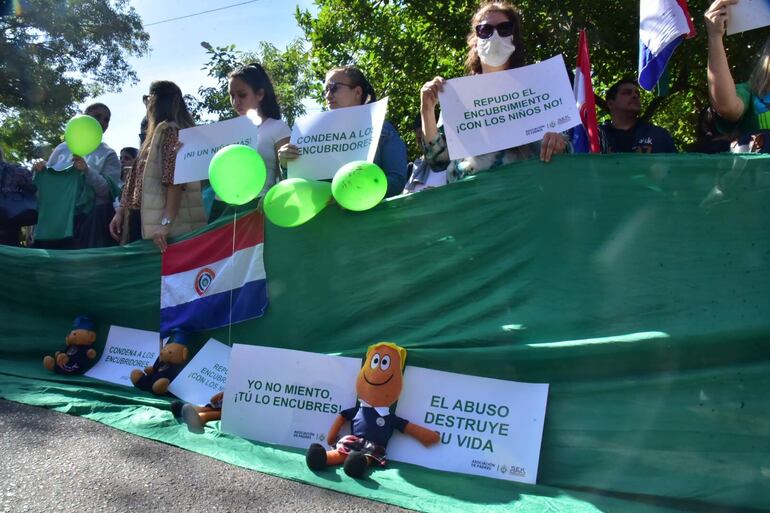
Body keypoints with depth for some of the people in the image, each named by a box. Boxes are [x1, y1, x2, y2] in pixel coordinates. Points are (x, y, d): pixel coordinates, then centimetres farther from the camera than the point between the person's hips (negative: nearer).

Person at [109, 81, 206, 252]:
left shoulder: (170, 130, -6)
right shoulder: (155, 133, 23)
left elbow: (174, 180, -18)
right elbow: (136, 180, 21)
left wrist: (166, 223, -26)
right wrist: (120, 212, 16)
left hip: (157, 225, -9)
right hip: (142, 219, 9)